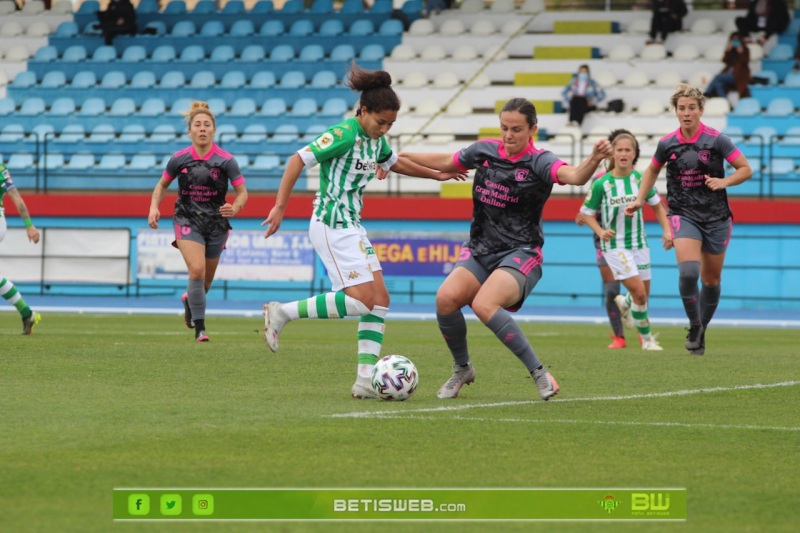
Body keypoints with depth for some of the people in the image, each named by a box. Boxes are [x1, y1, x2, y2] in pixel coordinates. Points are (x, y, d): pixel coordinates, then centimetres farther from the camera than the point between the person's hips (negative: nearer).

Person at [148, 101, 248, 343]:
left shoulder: (226, 160, -10)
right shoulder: (179, 159, -6)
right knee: (197, 270, -23)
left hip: (216, 223, 1)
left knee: (206, 280, 13)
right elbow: (162, 185, 10)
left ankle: (190, 300, 49)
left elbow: (242, 192, -5)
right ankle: (199, 328, -14)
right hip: (187, 220, -1)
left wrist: (235, 207, -27)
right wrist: (154, 207, -7)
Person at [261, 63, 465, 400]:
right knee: (361, 299, -17)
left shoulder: (377, 140, 10)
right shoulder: (343, 135, -16)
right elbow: (298, 160, -18)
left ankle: (366, 380, -2)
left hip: (352, 227, 9)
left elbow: (394, 162, 32)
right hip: (332, 226, -9)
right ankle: (282, 313, -8)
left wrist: (437, 174, 41)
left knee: (380, 299, 1)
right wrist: (280, 207, -21)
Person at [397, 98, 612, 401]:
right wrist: (399, 156, 27)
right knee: (446, 297, -22)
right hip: (479, 251, 5)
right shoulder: (484, 151, 4)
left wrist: (594, 159, -52)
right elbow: (446, 163, 22)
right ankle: (462, 369, 4)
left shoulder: (538, 161, -11)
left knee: (483, 304, -32)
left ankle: (539, 373, -18)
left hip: (521, 255, -5)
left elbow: (574, 176, -31)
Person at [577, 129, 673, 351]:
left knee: (643, 295, 12)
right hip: (615, 246, -4)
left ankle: (624, 303, 49)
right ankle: (647, 338, 2)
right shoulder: (602, 184, -11)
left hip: (639, 244, 4)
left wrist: (667, 231, 1)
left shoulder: (640, 179, -2)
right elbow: (586, 213, -2)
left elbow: (657, 206, 12)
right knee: (639, 292, -16)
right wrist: (600, 231, -20)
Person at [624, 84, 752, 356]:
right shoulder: (667, 144, -2)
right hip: (684, 215, 0)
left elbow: (746, 169, -3)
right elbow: (652, 170, 18)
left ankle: (702, 329, 27)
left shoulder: (717, 140, -9)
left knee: (711, 279, 9)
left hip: (716, 217, 0)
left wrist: (724, 181, -20)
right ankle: (694, 325, -3)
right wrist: (639, 200, 9)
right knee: (688, 272, -22)